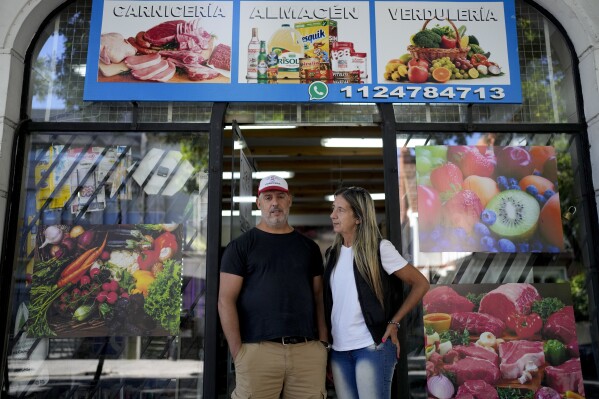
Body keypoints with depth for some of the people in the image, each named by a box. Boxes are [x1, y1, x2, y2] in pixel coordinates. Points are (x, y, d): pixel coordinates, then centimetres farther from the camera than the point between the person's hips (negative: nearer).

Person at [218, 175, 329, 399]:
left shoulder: (309, 247, 15)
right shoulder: (241, 246, 5)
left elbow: (318, 297, 15)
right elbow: (226, 300, -1)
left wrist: (323, 342, 4)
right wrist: (237, 352, -8)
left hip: (308, 351, 3)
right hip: (257, 350, -3)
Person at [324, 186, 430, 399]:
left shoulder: (379, 248, -6)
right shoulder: (333, 253, 10)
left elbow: (420, 284, -2)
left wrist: (393, 322, -6)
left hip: (372, 347, -5)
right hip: (338, 349, 5)